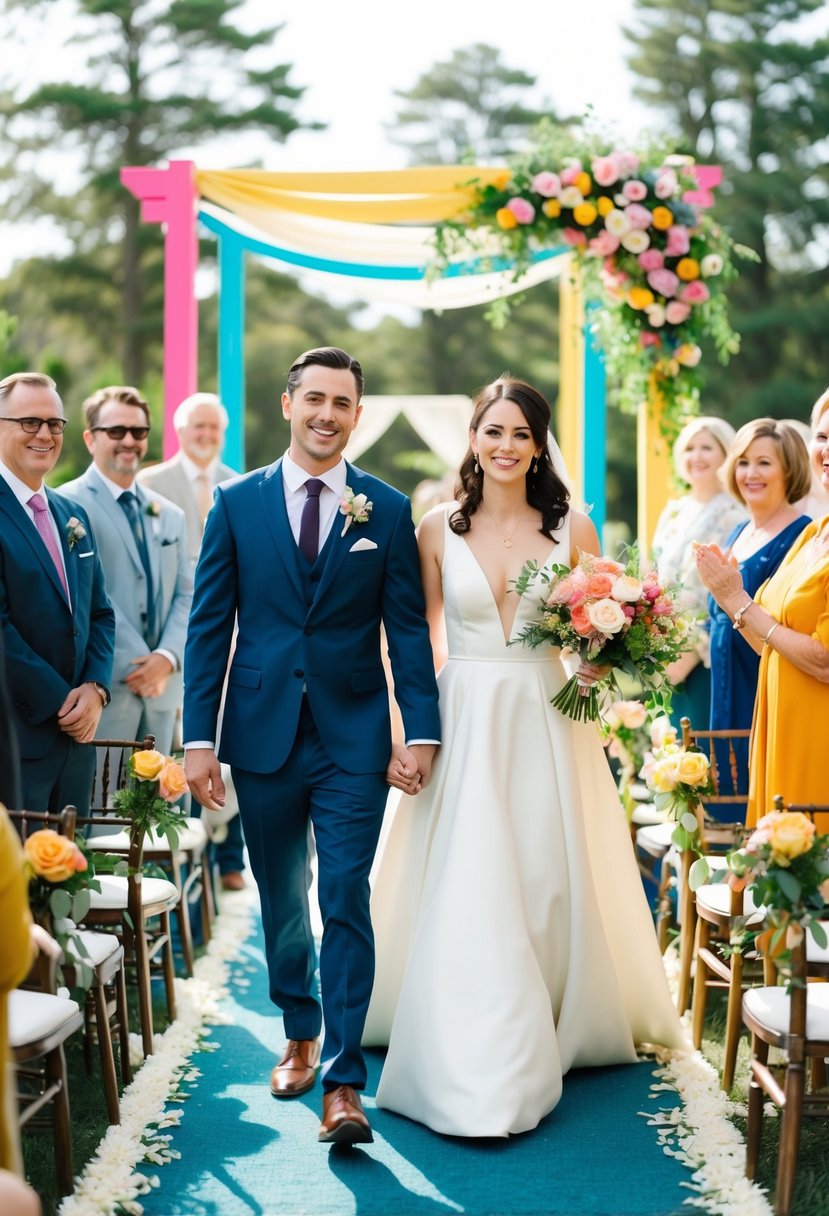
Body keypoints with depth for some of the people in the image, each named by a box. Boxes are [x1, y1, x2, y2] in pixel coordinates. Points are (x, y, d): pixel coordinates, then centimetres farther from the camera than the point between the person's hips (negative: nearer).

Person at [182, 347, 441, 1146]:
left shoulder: (387, 511, 2)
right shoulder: (236, 503, 3)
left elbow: (407, 629, 2)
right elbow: (209, 626, 2)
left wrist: (421, 732, -7)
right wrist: (197, 737, -4)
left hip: (353, 737, -1)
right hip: (262, 734, 2)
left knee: (345, 903, -6)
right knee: (281, 901, 14)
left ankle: (343, 1082, -4)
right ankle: (299, 1037, 34)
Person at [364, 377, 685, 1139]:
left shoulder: (571, 527, 2)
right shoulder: (439, 530, 2)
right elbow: (417, 641, 6)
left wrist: (600, 667, -13)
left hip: (545, 724, 1)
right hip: (463, 724, 0)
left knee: (546, 882, 7)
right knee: (464, 893, -5)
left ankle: (548, 1035, 25)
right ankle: (473, 1065, 3)